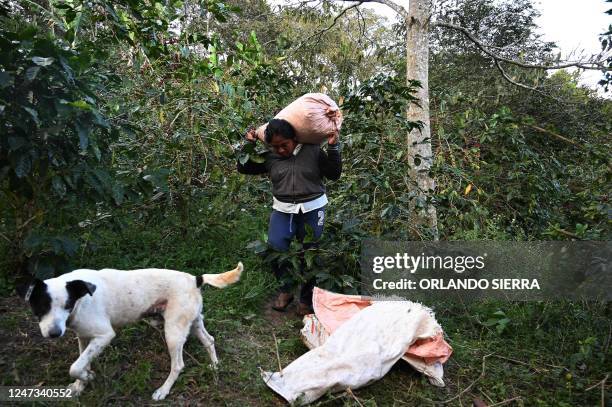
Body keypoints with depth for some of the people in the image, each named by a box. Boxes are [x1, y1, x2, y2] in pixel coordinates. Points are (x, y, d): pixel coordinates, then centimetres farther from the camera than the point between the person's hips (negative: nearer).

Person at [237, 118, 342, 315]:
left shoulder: (313, 151, -4)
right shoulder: (270, 157, 0)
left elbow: (334, 174, 0)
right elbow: (243, 168, 7)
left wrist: (333, 147, -10)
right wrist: (249, 144, -4)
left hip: (312, 209, -1)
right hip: (283, 210, 2)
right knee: (275, 247, -17)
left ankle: (306, 300, 24)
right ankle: (286, 289, 8)